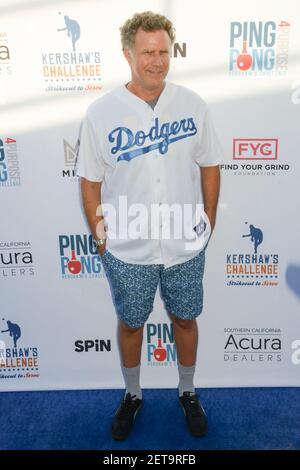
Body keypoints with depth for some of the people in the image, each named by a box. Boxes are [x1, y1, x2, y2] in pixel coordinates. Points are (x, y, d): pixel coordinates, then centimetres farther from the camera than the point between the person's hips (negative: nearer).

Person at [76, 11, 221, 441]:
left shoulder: (192, 105, -3)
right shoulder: (101, 113, -8)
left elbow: (209, 165, 5)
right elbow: (90, 180, -1)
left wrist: (209, 222, 5)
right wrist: (99, 237, 0)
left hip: (186, 245, 1)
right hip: (127, 250, -1)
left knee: (185, 320, 18)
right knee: (130, 324, 17)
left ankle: (188, 392, 44)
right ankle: (132, 395, 43)